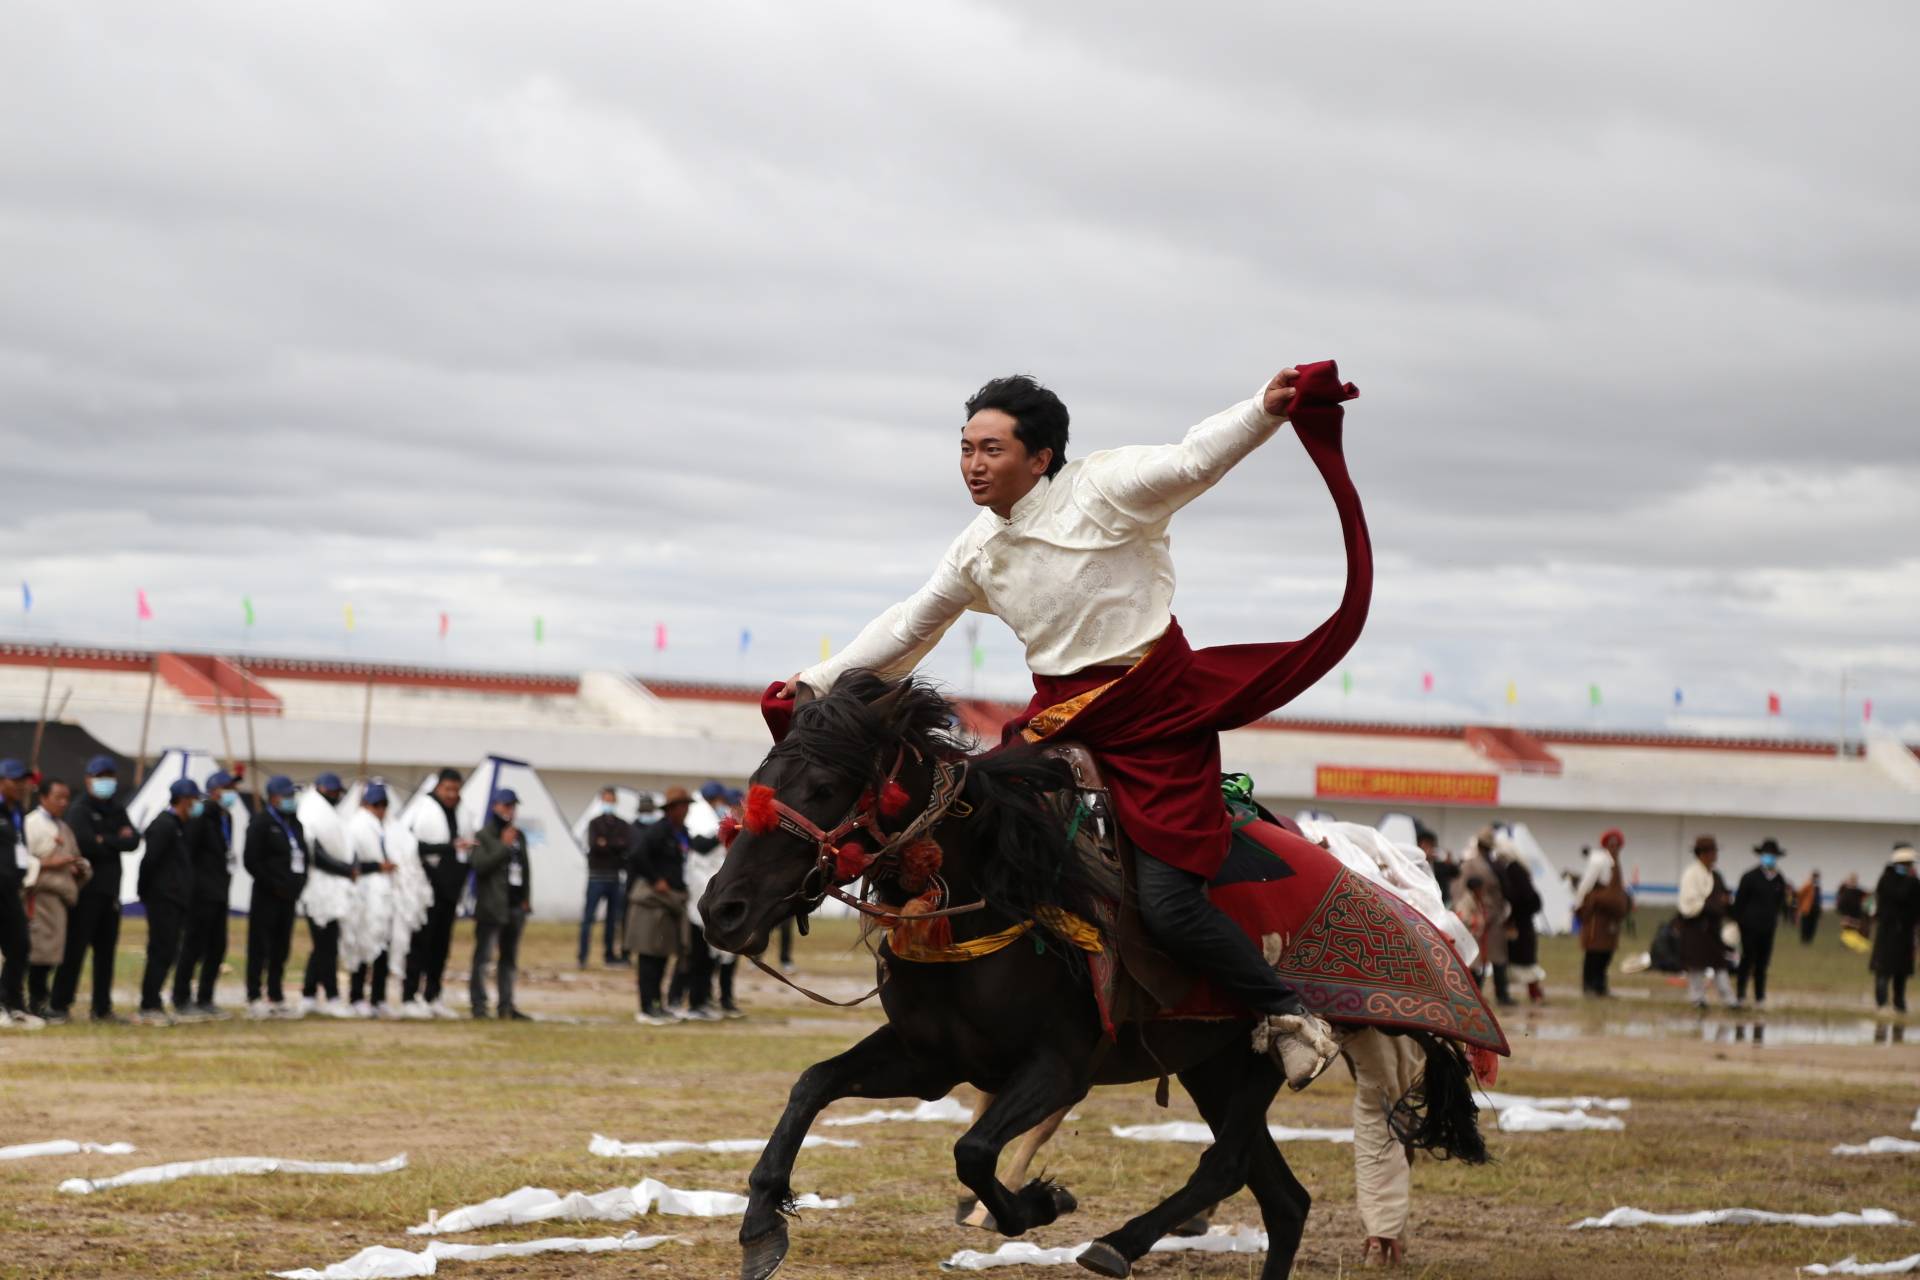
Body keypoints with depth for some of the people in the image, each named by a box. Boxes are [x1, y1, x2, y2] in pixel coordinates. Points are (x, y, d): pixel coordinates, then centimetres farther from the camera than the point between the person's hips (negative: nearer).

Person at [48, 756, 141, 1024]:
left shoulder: (117, 811, 15)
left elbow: (133, 841, 1)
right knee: (75, 948, -8)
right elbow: (84, 842, -21)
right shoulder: (80, 811, -5)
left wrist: (104, 841, -10)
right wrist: (118, 841, -11)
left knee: (106, 951, 9)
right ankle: (60, 1006, -6)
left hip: (110, 890, 7)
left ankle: (102, 1008, 14)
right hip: (86, 888, -7)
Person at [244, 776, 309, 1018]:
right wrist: (274, 885, -14)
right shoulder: (261, 825, -8)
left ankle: (276, 998, 16)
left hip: (288, 896, 8)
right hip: (266, 897, -8)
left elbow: (302, 856, 21)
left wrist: (299, 884, 5)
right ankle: (255, 1000, -3)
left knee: (281, 950, 11)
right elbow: (251, 861, -14)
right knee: (260, 949, -5)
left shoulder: (295, 825, 17)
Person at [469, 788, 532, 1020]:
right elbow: (480, 865, -18)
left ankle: (507, 1005, 16)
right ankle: (479, 1005, -7)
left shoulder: (519, 836, 16)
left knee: (509, 958, 11)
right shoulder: (484, 836, -5)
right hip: (491, 906, -7)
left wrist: (526, 899, 13)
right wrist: (504, 846, -15)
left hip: (515, 906, 7)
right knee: (483, 956, -8)